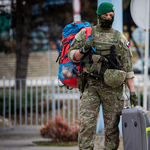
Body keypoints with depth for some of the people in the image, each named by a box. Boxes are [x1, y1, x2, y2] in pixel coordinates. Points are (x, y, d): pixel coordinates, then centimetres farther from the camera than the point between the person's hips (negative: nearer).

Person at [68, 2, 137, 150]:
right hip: (90, 86, -1)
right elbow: (72, 56, 7)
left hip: (112, 87, 1)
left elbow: (127, 66, 6)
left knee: (112, 126, 2)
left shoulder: (120, 38, 7)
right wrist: (83, 50, -15)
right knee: (87, 124, -10)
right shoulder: (85, 34, 7)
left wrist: (132, 91, 0)